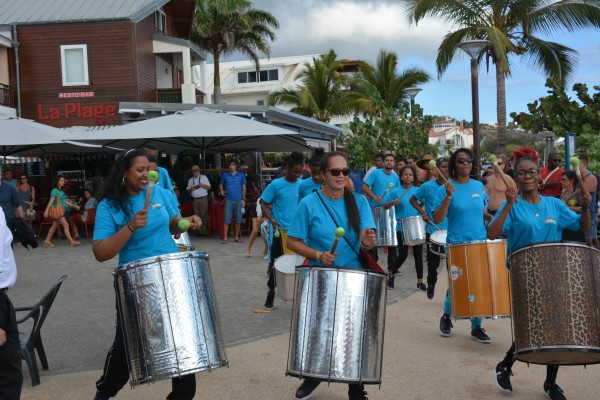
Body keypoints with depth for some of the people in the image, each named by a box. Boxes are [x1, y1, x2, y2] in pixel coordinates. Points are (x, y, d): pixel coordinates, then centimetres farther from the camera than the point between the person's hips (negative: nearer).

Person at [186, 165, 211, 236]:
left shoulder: (204, 177, 7)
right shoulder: (190, 180, 16)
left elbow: (209, 187, 3)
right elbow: (188, 190, 17)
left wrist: (202, 185, -14)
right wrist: (191, 189, -6)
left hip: (203, 199, -3)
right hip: (195, 200, 4)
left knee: (203, 215, -9)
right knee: (197, 216, 1)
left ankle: (204, 231, -7)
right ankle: (199, 231, 5)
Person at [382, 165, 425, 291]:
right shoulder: (395, 191, -1)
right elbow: (384, 206, 0)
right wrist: (392, 203, -19)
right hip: (402, 228, -2)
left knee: (418, 254, 6)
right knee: (403, 255, -1)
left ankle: (420, 281, 17)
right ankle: (391, 275, 23)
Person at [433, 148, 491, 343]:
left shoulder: (479, 186, 6)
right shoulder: (446, 188, -7)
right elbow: (437, 219, -15)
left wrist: (488, 232, 12)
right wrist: (448, 197, -25)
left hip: (480, 243, 4)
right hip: (457, 244, -3)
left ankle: (476, 327, 17)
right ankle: (446, 316, 32)